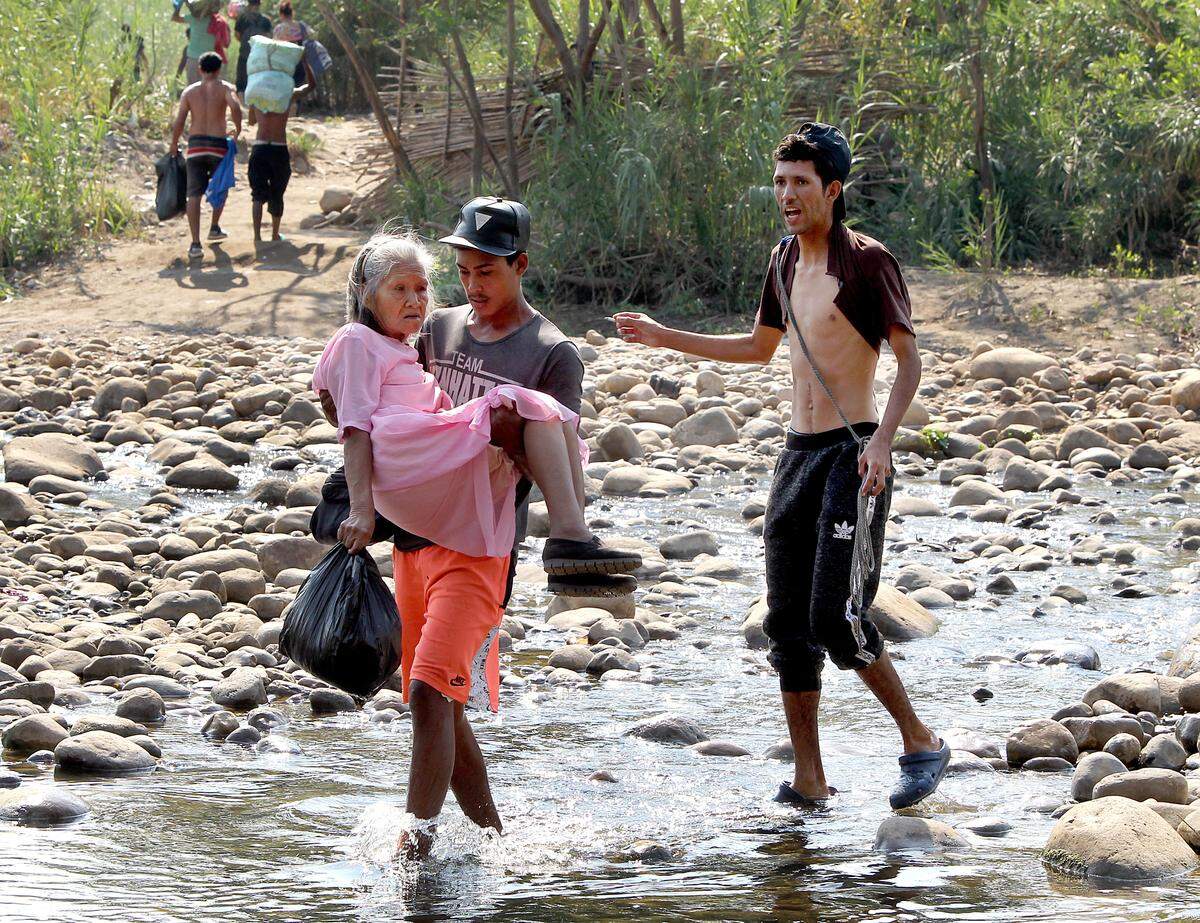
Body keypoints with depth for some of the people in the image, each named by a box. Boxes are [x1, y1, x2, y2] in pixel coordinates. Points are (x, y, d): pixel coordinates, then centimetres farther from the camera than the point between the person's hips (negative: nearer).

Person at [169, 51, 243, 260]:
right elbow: (234, 107, -19)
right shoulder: (224, 88, 1)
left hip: (195, 145, 1)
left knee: (194, 194, -2)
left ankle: (195, 243, -10)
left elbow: (178, 123, 1)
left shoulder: (189, 91, 7)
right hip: (218, 144, -1)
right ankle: (215, 228, 37)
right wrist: (238, 129, -5)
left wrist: (174, 145, 13)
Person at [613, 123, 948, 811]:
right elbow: (761, 347, 28)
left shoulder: (867, 261, -10)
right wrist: (664, 337, 26)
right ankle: (809, 782, 11)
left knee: (836, 618, -15)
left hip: (853, 453, -8)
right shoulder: (785, 262, 13)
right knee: (789, 623, 5)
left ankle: (921, 742, 2)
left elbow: (909, 356, -13)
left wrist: (883, 439, -25)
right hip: (799, 452, 8)